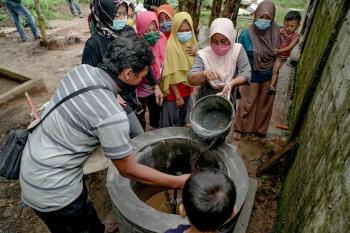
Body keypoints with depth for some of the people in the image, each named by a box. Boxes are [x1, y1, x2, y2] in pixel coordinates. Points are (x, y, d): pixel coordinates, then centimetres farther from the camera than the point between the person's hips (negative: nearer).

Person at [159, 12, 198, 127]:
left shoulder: (191, 42, 3)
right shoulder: (171, 47, -20)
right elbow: (172, 76, -20)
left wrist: (196, 53, -9)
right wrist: (178, 96, -18)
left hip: (187, 88, 8)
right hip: (174, 92, -7)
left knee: (182, 120, 23)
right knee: (170, 124, 6)